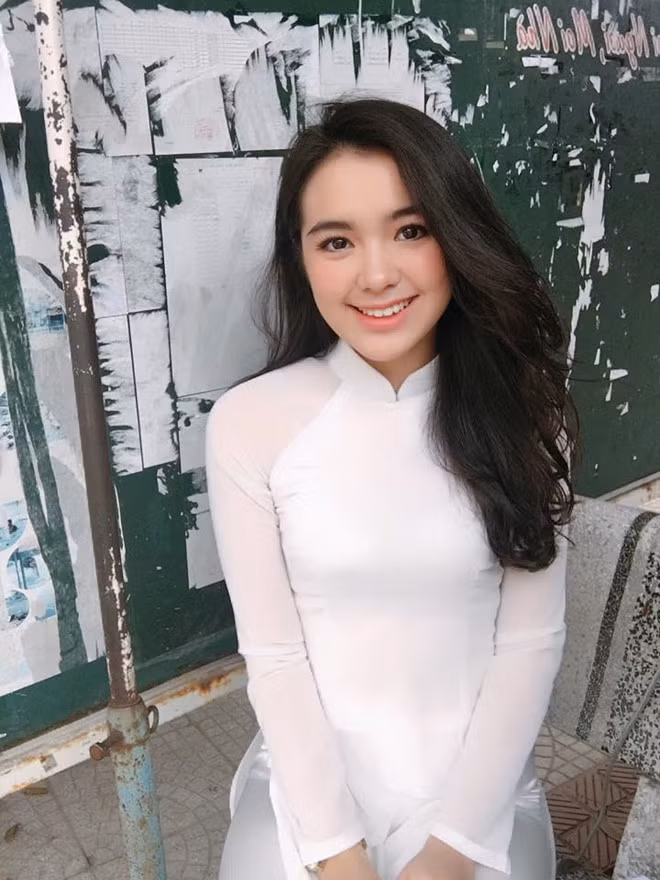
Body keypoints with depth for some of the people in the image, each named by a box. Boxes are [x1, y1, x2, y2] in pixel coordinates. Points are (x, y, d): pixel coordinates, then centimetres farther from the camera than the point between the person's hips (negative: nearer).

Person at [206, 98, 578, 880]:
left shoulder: (522, 412, -10)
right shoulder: (247, 424, -14)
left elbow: (532, 641, -8)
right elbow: (272, 653, -10)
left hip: (481, 789, 1)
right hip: (311, 783, 0)